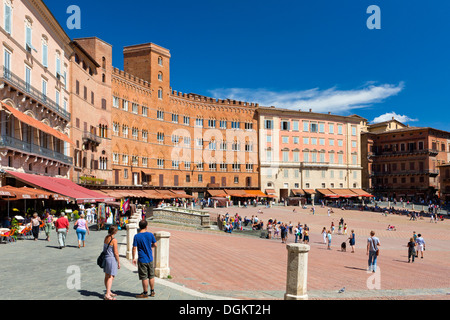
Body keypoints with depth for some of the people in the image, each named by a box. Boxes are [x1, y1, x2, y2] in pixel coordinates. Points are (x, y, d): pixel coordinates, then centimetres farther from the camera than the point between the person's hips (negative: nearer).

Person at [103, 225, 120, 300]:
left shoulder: (106, 237, 4)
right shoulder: (114, 240, -18)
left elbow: (104, 249, 13)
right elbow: (116, 253, -15)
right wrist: (119, 262, -7)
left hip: (105, 257, 8)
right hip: (112, 259, -8)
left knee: (107, 276, 16)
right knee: (111, 277, -4)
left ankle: (109, 292, 29)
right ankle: (107, 295, -8)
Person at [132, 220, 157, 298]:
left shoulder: (136, 236, -10)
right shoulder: (150, 234, -4)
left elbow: (134, 248, -10)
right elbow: (155, 245, 3)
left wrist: (134, 258, 0)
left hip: (142, 260, -3)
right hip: (150, 259, 3)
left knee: (144, 277, 5)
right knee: (151, 276, 14)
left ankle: (145, 293, 14)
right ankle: (152, 292, 24)